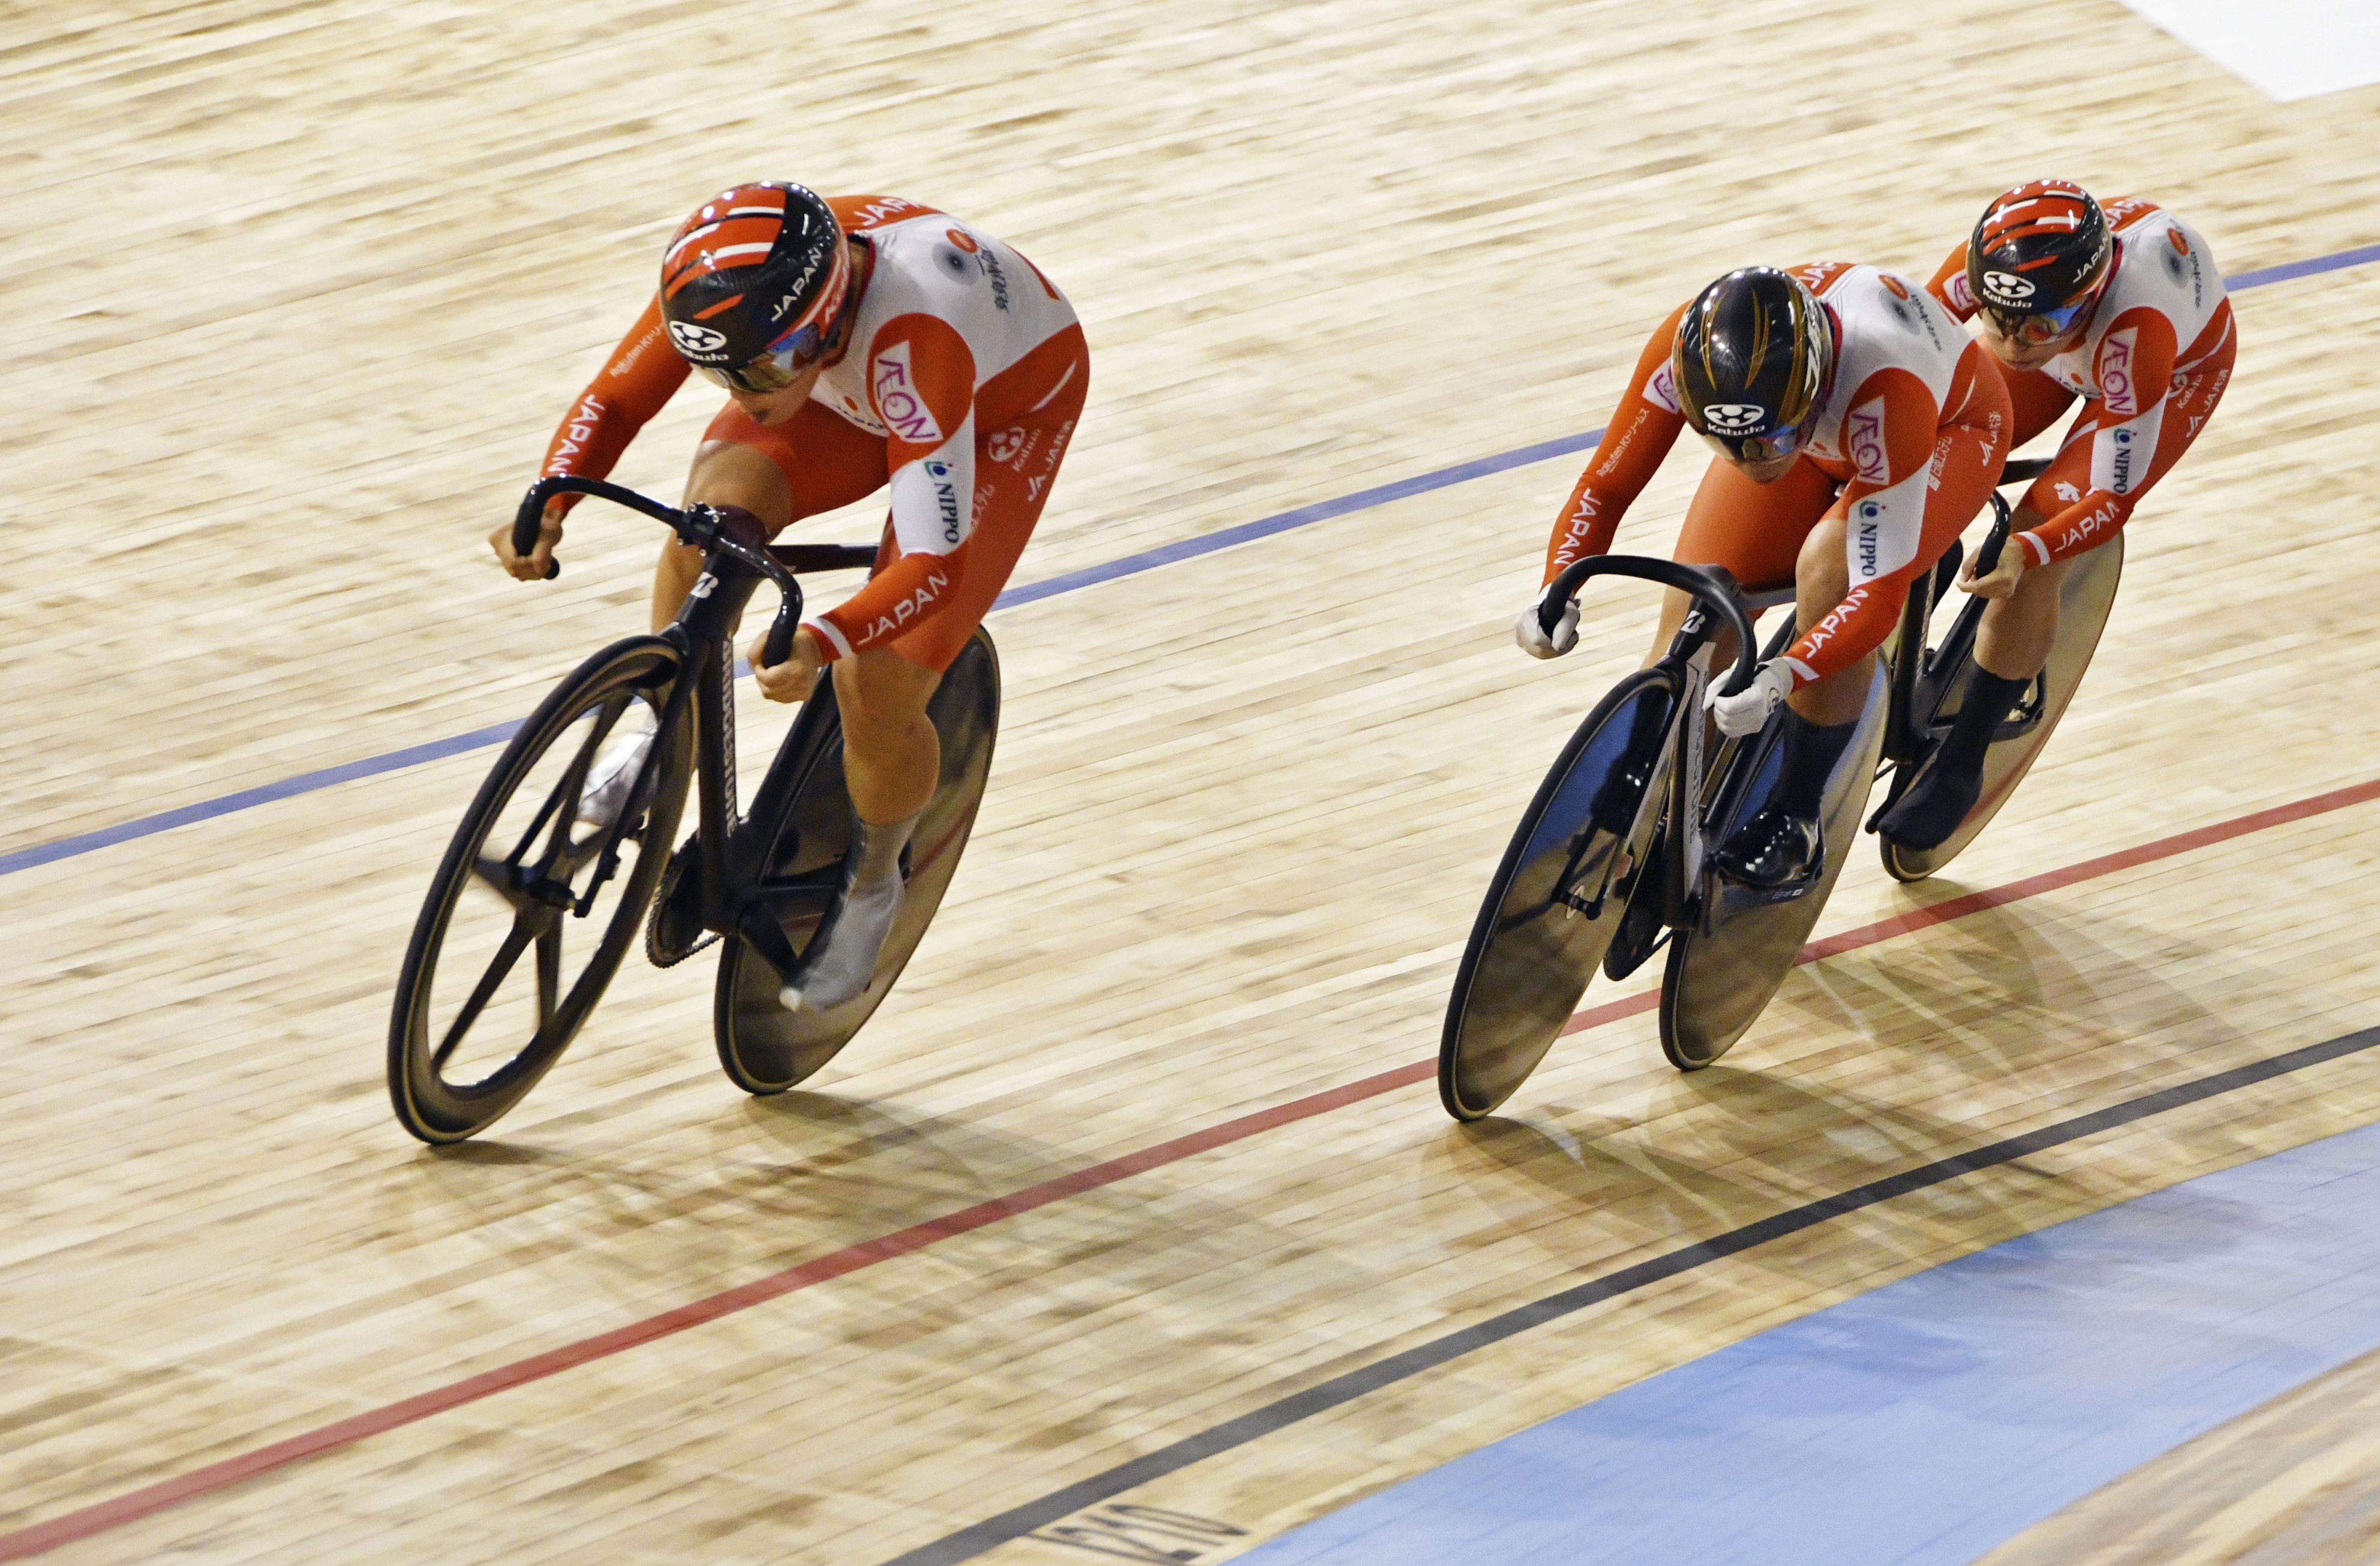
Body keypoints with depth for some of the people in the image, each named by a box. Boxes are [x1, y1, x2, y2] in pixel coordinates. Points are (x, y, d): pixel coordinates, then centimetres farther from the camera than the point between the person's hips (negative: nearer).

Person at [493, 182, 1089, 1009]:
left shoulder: (916, 342, -46)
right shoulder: (730, 285, -32)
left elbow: (936, 565, -47)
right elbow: (613, 398, -18)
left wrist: (822, 643, -63)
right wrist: (547, 509, -37)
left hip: (1007, 403, -4)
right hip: (852, 381, 5)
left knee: (879, 689, -17)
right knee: (718, 510, -26)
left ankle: (870, 886, 16)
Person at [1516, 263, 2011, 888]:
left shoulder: (1885, 391, -45)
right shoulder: (1682, 349, -35)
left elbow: (1880, 592, -44)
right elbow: (1605, 484, -23)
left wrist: (1779, 680, -58)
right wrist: (1556, 594, -40)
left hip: (1951, 425, -4)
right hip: (1815, 437, 4)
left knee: (1829, 568, -32)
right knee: (1695, 604, -12)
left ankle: (1797, 820, -15)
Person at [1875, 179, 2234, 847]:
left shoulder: (2137, 332, -45)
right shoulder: (1990, 263, -37)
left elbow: (2115, 500, -37)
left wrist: (2026, 552, -53)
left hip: (2183, 362, -4)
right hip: (2073, 342, 5)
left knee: (2029, 565, -17)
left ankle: (1959, 766, 1)